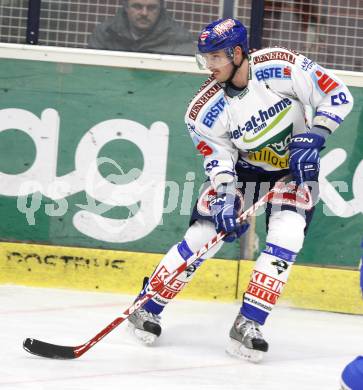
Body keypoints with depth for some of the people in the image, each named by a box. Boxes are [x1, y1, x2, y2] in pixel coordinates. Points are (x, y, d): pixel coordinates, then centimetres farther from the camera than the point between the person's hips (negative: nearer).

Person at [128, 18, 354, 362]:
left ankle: (247, 325, -15)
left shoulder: (282, 66, -25)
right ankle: (148, 306, 6)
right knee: (203, 233, -10)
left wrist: (313, 136, -27)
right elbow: (218, 156, -14)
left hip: (296, 166, -1)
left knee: (285, 238, -21)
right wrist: (224, 197, -30)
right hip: (243, 168, 1)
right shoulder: (205, 108, -18)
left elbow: (337, 96, -18)